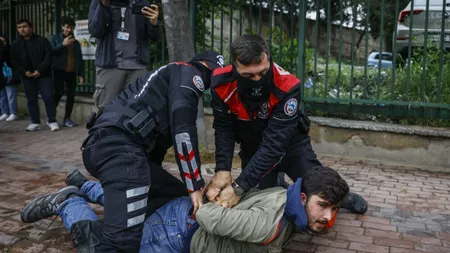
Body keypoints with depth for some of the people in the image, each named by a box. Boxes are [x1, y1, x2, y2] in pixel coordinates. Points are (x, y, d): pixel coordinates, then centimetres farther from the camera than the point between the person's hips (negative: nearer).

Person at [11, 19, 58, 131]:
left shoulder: (42, 41, 0)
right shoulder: (15, 45, 10)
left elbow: (48, 57, -6)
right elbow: (14, 62, 7)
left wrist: (40, 70, -16)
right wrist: (24, 72, -10)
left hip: (43, 75, -3)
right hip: (27, 77, 3)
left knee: (48, 98, -7)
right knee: (31, 100, 6)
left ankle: (52, 121, 3)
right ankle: (35, 122, 13)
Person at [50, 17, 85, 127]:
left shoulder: (76, 42, 18)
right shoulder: (55, 38, 8)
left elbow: (80, 59, 16)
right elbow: (50, 52, -8)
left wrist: (81, 74, 9)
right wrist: (62, 44, -16)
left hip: (72, 73, 4)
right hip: (59, 71, -4)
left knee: (71, 95, 1)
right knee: (59, 93, -14)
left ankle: (67, 118, 9)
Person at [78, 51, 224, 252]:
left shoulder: (172, 78, 35)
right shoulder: (190, 73, 6)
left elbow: (160, 135, 34)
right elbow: (183, 130, -8)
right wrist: (196, 187, -5)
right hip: (119, 145, -10)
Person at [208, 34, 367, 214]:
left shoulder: (287, 86, -36)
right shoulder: (221, 84, -26)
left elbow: (274, 143, -37)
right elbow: (223, 130, -15)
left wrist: (240, 187, -40)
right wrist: (222, 169, -30)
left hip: (291, 143, -2)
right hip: (252, 147, 2)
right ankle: (276, 189, 35)